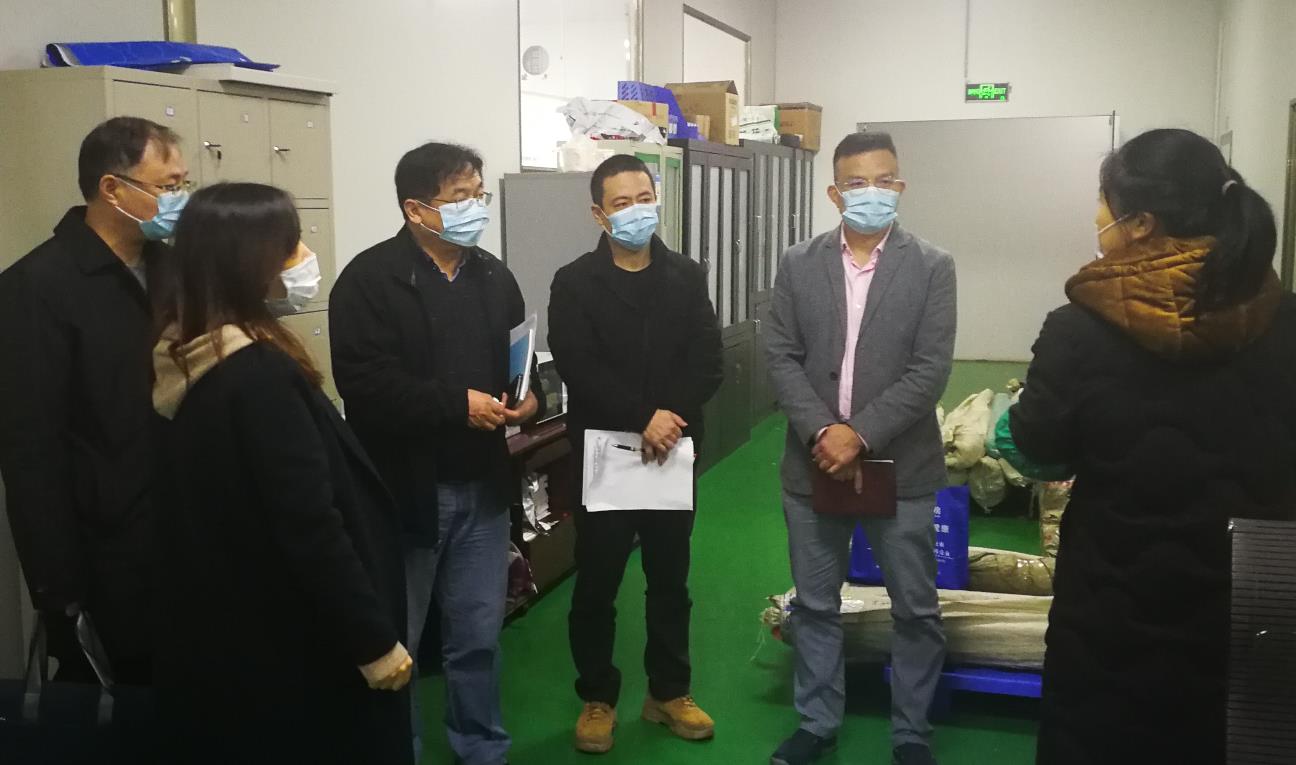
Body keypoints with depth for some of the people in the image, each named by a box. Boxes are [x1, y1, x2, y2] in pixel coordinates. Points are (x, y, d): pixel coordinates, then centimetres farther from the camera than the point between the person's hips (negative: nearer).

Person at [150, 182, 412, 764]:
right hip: (292, 644, -9)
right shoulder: (258, 372, -24)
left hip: (220, 633, 9)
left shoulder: (181, 357, 2)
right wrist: (374, 640, -20)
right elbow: (311, 526, -25)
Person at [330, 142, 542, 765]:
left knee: (480, 633, 16)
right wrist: (458, 404, -22)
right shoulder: (370, 279, -11)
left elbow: (519, 358, 18)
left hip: (482, 486, 6)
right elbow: (365, 384, -21)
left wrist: (530, 396, -4)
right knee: (393, 641, 9)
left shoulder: (494, 276, 10)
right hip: (404, 487, -5)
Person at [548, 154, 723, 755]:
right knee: (597, 582, 6)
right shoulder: (575, 283, -3)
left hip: (673, 452, 3)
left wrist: (670, 418, -17)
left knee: (670, 579, 13)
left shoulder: (686, 277, 6)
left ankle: (669, 693, 27)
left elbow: (708, 364, -2)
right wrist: (642, 418, -21)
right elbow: (578, 369, -13)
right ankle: (598, 699, 21)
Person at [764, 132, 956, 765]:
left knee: (915, 609, 8)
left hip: (900, 467, -1)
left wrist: (861, 434, -17)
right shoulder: (798, 265, 4)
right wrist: (820, 432, -14)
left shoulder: (932, 267, -2)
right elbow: (781, 357, -1)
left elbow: (931, 369, -9)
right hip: (813, 464, 2)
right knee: (814, 606, 12)